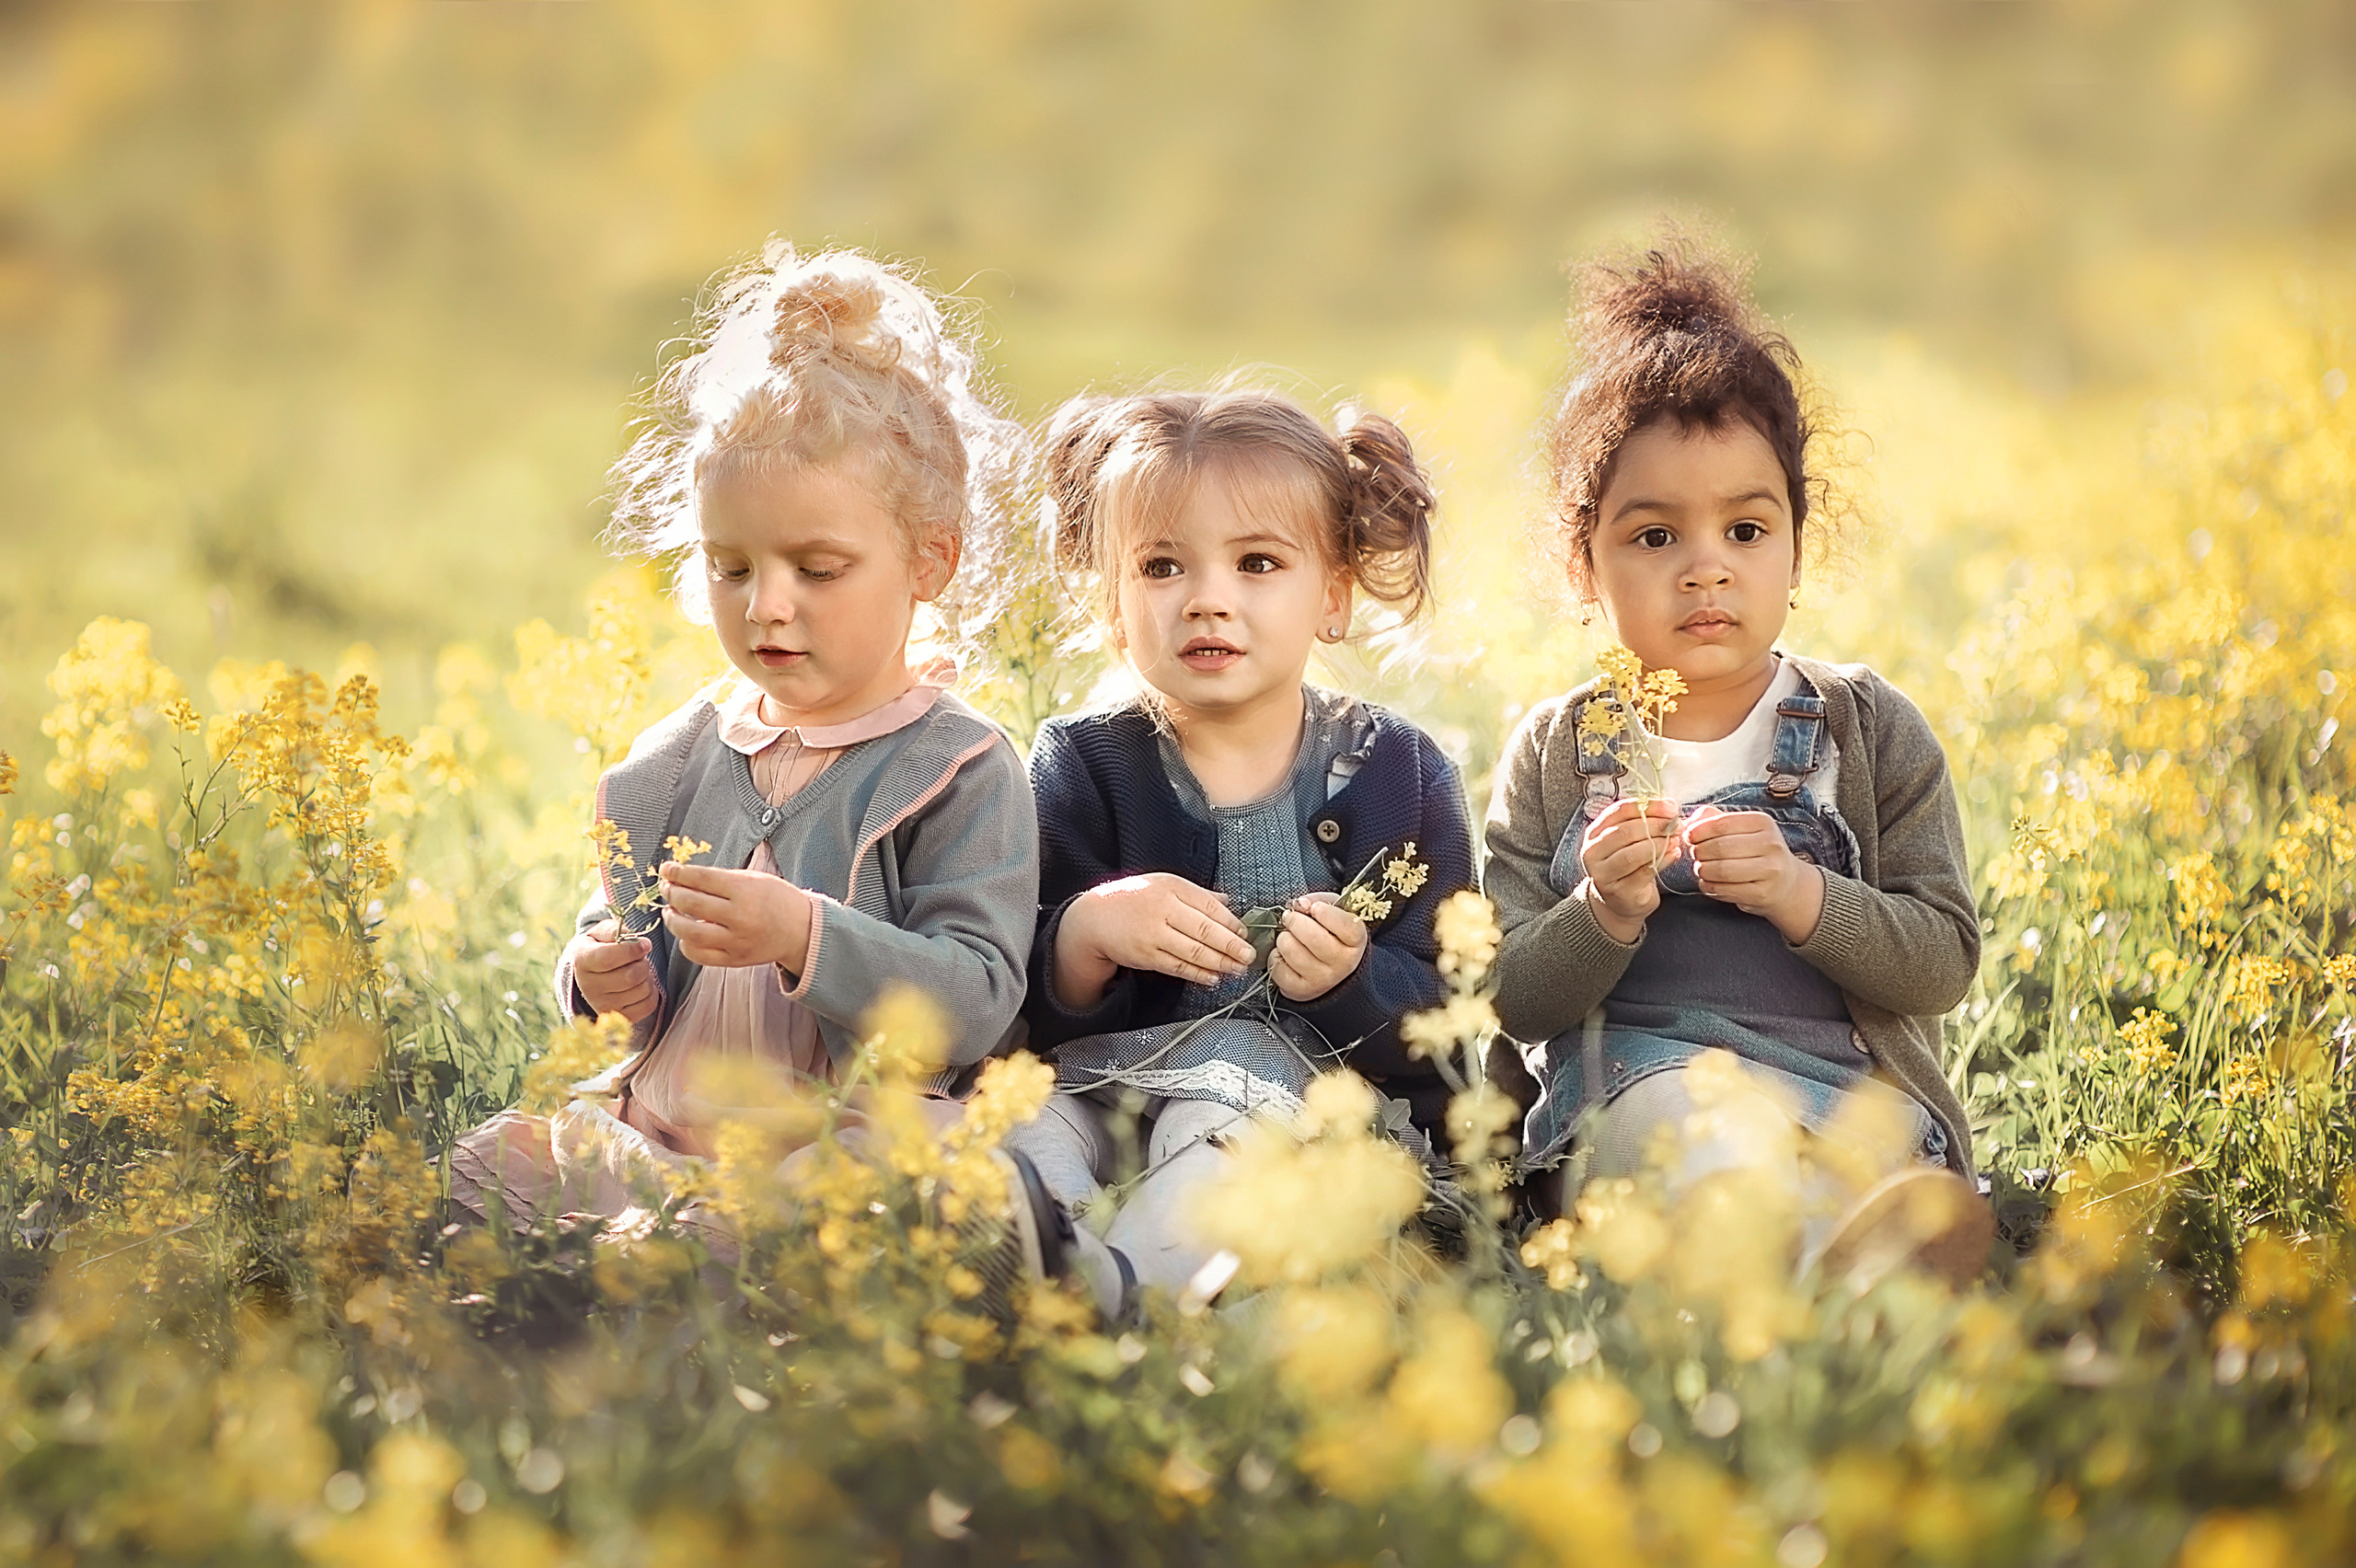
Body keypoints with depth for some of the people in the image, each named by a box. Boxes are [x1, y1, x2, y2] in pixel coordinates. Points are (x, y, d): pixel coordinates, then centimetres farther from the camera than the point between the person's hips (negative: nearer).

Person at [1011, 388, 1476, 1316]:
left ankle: (1114, 1277, -57)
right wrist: (1087, 934, -21)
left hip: (1321, 1094, -2)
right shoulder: (1083, 769, 9)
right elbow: (1022, 1006, 1)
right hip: (1107, 1086, 2)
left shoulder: (1398, 774, 8)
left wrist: (1352, 981, -20)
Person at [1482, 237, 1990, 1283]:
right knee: (1668, 1099, -39)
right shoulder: (1555, 754, 14)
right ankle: (1841, 1245, -60)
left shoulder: (1871, 732, 13)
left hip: (1841, 1090, 2)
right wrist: (1604, 916, -13)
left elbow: (1945, 960, 6)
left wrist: (1800, 897, -12)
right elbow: (1511, 1000, 8)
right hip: (1627, 1088, -2)